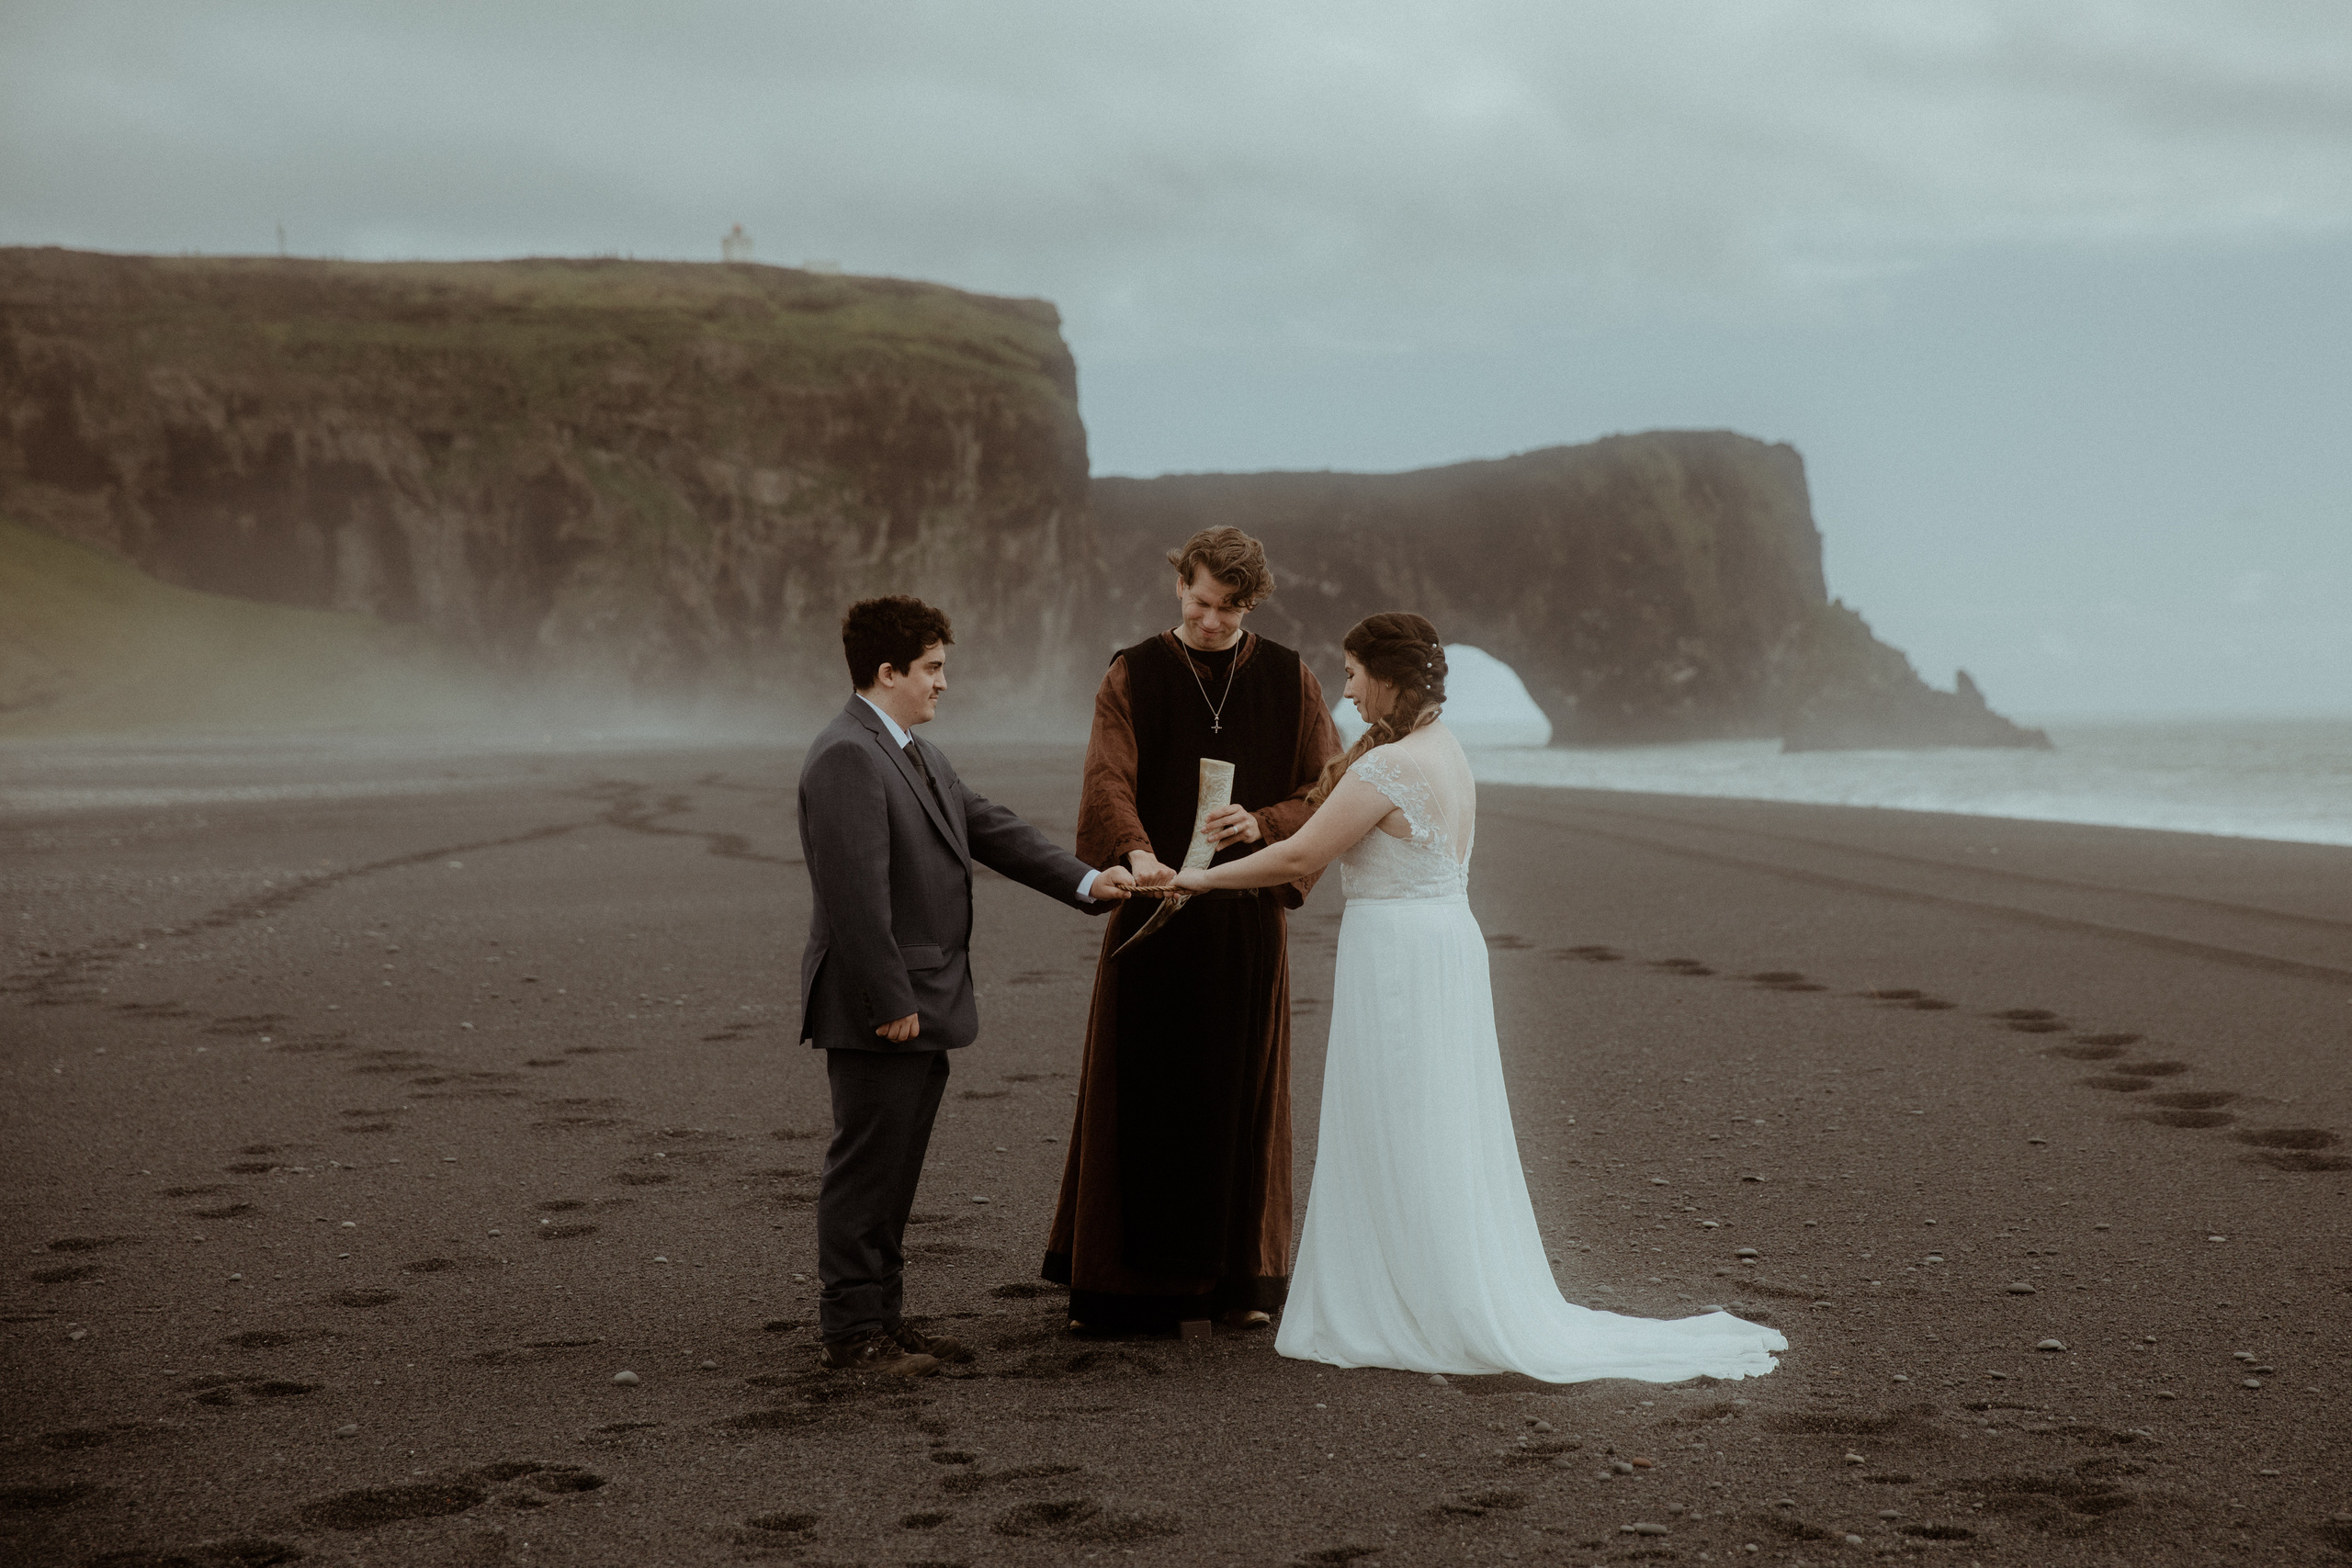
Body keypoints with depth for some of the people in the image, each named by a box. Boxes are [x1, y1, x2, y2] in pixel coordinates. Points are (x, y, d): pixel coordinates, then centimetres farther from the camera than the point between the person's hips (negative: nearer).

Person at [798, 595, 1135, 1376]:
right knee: (866, 1167, -2)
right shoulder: (846, 757, -17)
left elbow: (992, 830, 16)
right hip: (877, 1012, -10)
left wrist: (1085, 880, 5)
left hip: (923, 1005, 10)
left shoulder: (920, 756, 17)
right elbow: (855, 893, -22)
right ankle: (851, 1330, 5)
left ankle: (883, 1314, 22)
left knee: (895, 1169, 14)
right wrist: (890, 1003, -23)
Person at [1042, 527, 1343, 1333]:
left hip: (1248, 913, 1)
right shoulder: (1132, 677, 1)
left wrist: (1263, 824, -15)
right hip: (1154, 907, -1)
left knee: (1239, 1092, 5)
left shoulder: (1290, 682, 6)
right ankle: (1119, 1281, 7)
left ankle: (1238, 1279, 14)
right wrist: (1136, 853, -33)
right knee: (1139, 1091, 0)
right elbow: (1108, 782, -13)